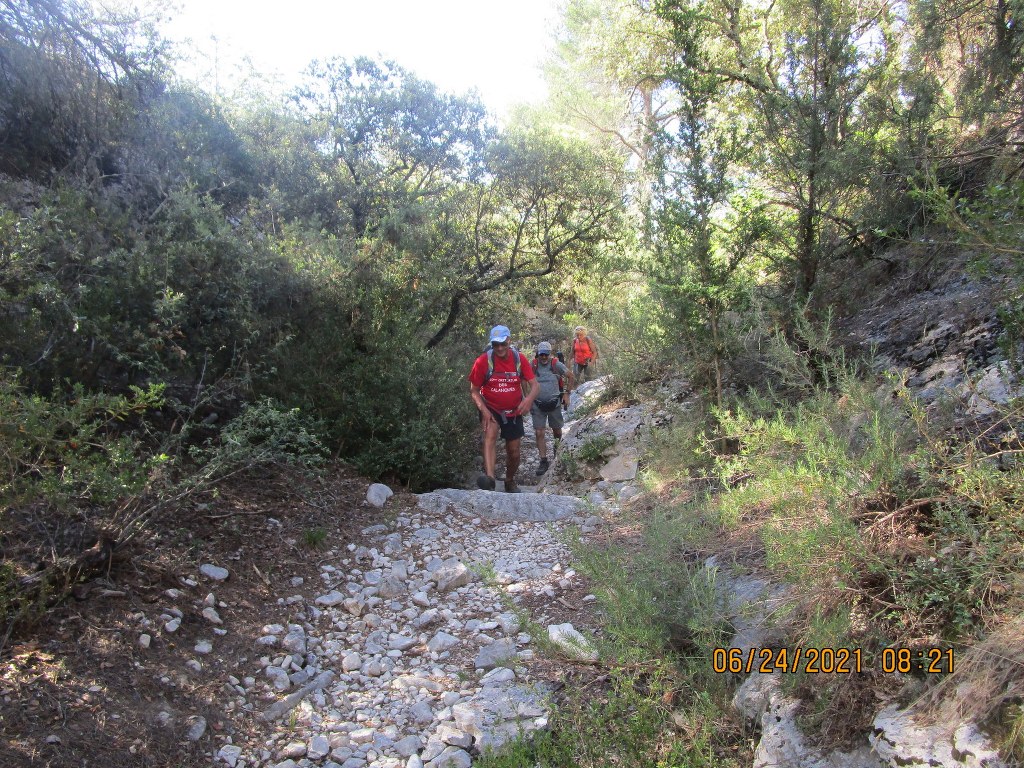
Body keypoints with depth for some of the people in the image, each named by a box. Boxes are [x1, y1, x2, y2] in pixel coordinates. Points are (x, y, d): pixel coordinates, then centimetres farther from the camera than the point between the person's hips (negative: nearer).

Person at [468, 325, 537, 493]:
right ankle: (490, 478, -49)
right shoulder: (483, 361, -15)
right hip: (491, 409, -3)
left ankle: (510, 482, 38)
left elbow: (534, 384, -8)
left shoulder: (519, 359, -9)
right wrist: (483, 409, -25)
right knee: (490, 434, -34)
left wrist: (529, 398, -31)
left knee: (514, 452, 10)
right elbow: (474, 391, -9)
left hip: (513, 412, 3)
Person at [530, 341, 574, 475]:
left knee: (557, 430, 14)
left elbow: (571, 377, 4)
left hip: (554, 403, 0)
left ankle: (558, 448, 47)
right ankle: (544, 461, 0)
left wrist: (566, 393, 3)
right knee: (539, 433, -6)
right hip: (538, 405, 0)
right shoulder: (533, 366, -6)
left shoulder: (557, 365, -9)